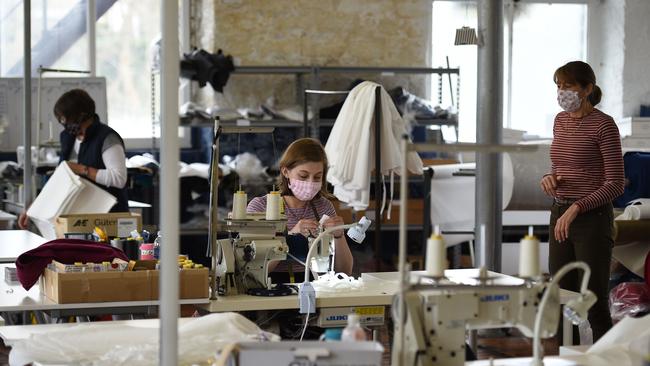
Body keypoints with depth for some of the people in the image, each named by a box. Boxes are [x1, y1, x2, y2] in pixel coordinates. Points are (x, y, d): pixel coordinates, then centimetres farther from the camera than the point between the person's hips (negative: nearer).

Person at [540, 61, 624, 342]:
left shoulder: (603, 125, -11)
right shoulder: (560, 121, 11)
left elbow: (616, 183, -13)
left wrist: (576, 208, -21)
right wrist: (549, 178, 0)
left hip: (592, 219, -7)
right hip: (560, 217, 7)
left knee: (595, 303, -3)